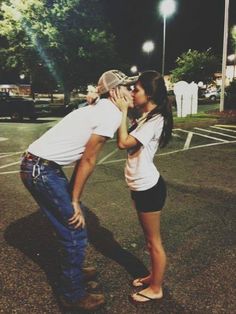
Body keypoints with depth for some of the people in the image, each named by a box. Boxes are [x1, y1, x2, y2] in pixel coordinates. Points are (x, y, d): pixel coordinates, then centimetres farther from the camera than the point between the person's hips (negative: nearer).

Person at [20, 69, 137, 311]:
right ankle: (73, 295, 20)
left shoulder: (99, 109, 16)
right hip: (42, 171, -10)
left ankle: (72, 271, 44)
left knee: (70, 223, 23)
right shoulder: (112, 114, -13)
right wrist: (75, 200, -4)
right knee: (75, 232, 2)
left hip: (37, 165, 10)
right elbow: (88, 160, -12)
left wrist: (72, 197, 15)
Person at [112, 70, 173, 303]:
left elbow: (123, 142, -24)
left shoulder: (155, 120, -20)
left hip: (149, 188, -10)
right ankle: (154, 277, 40)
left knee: (154, 241, 7)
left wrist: (123, 111, -17)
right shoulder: (146, 117, 10)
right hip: (141, 186, 10)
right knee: (149, 238, 22)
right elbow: (126, 139, 7)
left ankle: (156, 289, 24)